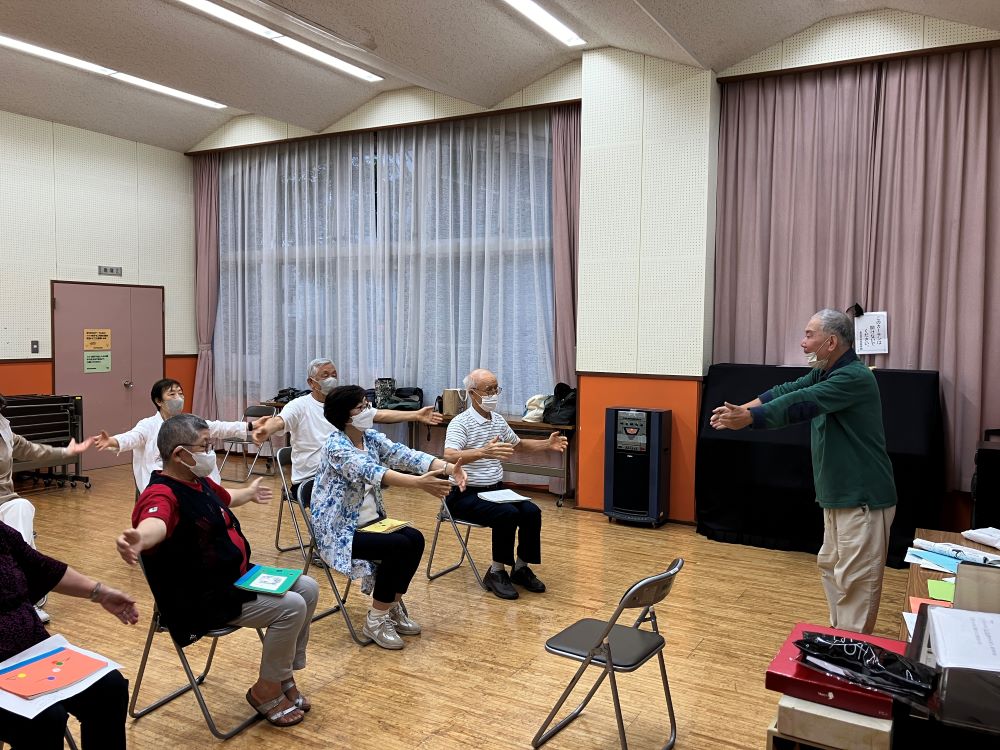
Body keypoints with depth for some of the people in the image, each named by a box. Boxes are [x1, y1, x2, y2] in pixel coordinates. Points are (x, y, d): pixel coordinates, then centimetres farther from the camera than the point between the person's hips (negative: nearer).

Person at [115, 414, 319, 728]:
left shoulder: (200, 482, 6)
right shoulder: (162, 494, -25)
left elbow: (226, 499, 31)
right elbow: (156, 524, -51)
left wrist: (251, 495, 52)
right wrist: (138, 539, -75)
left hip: (237, 577, 10)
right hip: (204, 599, -10)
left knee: (307, 588, 5)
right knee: (290, 606, -20)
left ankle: (284, 674, 18)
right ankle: (266, 690, 3)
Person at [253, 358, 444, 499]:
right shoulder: (300, 405, -6)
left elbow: (380, 415, 1)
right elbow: (279, 421, -25)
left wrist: (416, 415, -9)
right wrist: (265, 430, -51)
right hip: (309, 480, -5)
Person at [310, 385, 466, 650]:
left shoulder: (372, 437, 2)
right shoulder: (336, 445, -21)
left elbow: (405, 455, -12)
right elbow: (370, 472, -37)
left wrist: (448, 467, -29)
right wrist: (419, 482, -51)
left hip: (369, 521, 7)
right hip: (339, 531, -7)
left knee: (415, 539, -12)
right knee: (398, 546, -23)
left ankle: (392, 606, 10)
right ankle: (376, 620, -6)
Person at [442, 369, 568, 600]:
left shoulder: (498, 420, 9)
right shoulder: (460, 423, -15)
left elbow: (519, 444, 25)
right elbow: (449, 456, -33)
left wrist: (547, 444, 7)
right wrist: (483, 452, -50)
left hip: (496, 489, 7)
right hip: (466, 494, -7)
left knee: (532, 511, -15)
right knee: (508, 514, -28)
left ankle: (520, 568, 2)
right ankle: (496, 572, -11)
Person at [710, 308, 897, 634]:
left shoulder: (854, 377, -21)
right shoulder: (824, 373, 11)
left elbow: (800, 404, -30)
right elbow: (787, 390, 2)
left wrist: (747, 418, -29)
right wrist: (742, 408, -10)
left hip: (864, 499, -10)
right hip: (838, 496, 10)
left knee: (855, 578, -2)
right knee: (830, 566, 19)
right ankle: (839, 635, 32)